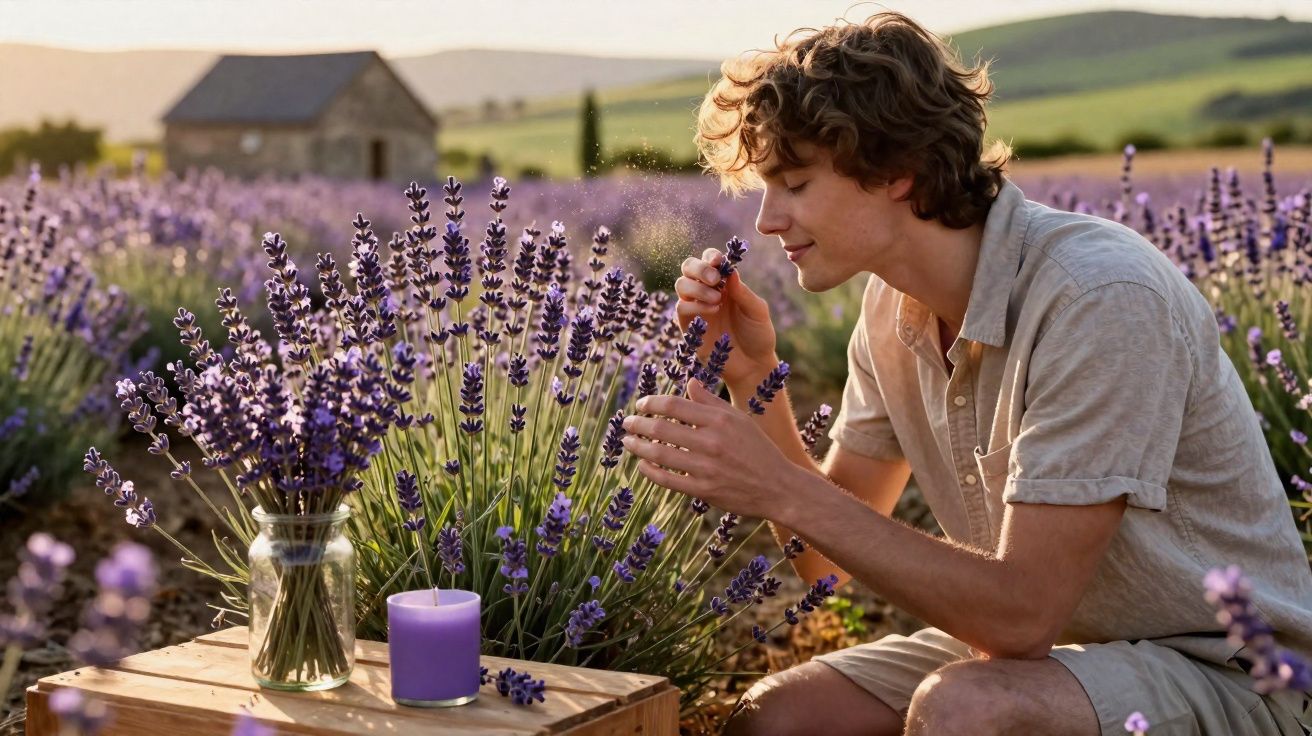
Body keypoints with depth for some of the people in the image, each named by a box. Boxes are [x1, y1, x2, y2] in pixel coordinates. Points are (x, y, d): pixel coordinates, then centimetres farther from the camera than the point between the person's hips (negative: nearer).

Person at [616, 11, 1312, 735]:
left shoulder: (1101, 298, -26)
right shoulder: (896, 304, -1)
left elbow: (1022, 613, -27)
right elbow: (826, 559, 5)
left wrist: (781, 489, -28)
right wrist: (751, 376, -7)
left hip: (1223, 672, -7)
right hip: (1055, 641, 7)